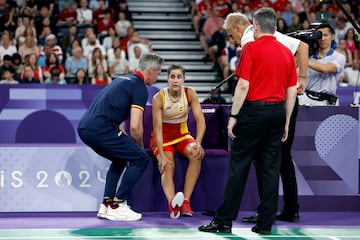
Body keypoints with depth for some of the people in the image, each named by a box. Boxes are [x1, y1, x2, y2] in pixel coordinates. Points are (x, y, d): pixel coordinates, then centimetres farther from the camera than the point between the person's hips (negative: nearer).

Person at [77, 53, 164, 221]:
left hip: (84, 128, 9)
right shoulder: (140, 87, -3)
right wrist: (139, 145, 9)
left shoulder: (123, 79, 26)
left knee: (120, 159, 28)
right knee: (141, 158, 1)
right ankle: (116, 206, 1)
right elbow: (135, 126, -10)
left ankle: (106, 205, 21)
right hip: (100, 129, -9)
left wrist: (124, 137, 31)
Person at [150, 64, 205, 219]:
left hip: (182, 134, 3)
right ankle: (172, 202, -56)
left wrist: (198, 143, -31)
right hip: (163, 137, -3)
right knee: (168, 165, -30)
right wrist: (161, 155, -33)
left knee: (197, 154, -28)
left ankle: (185, 201, -31)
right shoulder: (159, 98, -17)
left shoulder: (190, 94, -9)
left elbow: (200, 120, -14)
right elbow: (157, 127, -22)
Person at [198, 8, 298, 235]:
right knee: (271, 168, 7)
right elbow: (292, 91, 9)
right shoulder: (287, 53, 9)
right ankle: (266, 223, 9)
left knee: (239, 167, 0)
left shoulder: (251, 48, -7)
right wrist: (286, 122, 15)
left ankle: (224, 220, 3)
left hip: (254, 109, -5)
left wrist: (233, 116, -7)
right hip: (277, 111, 5)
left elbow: (243, 86, -13)